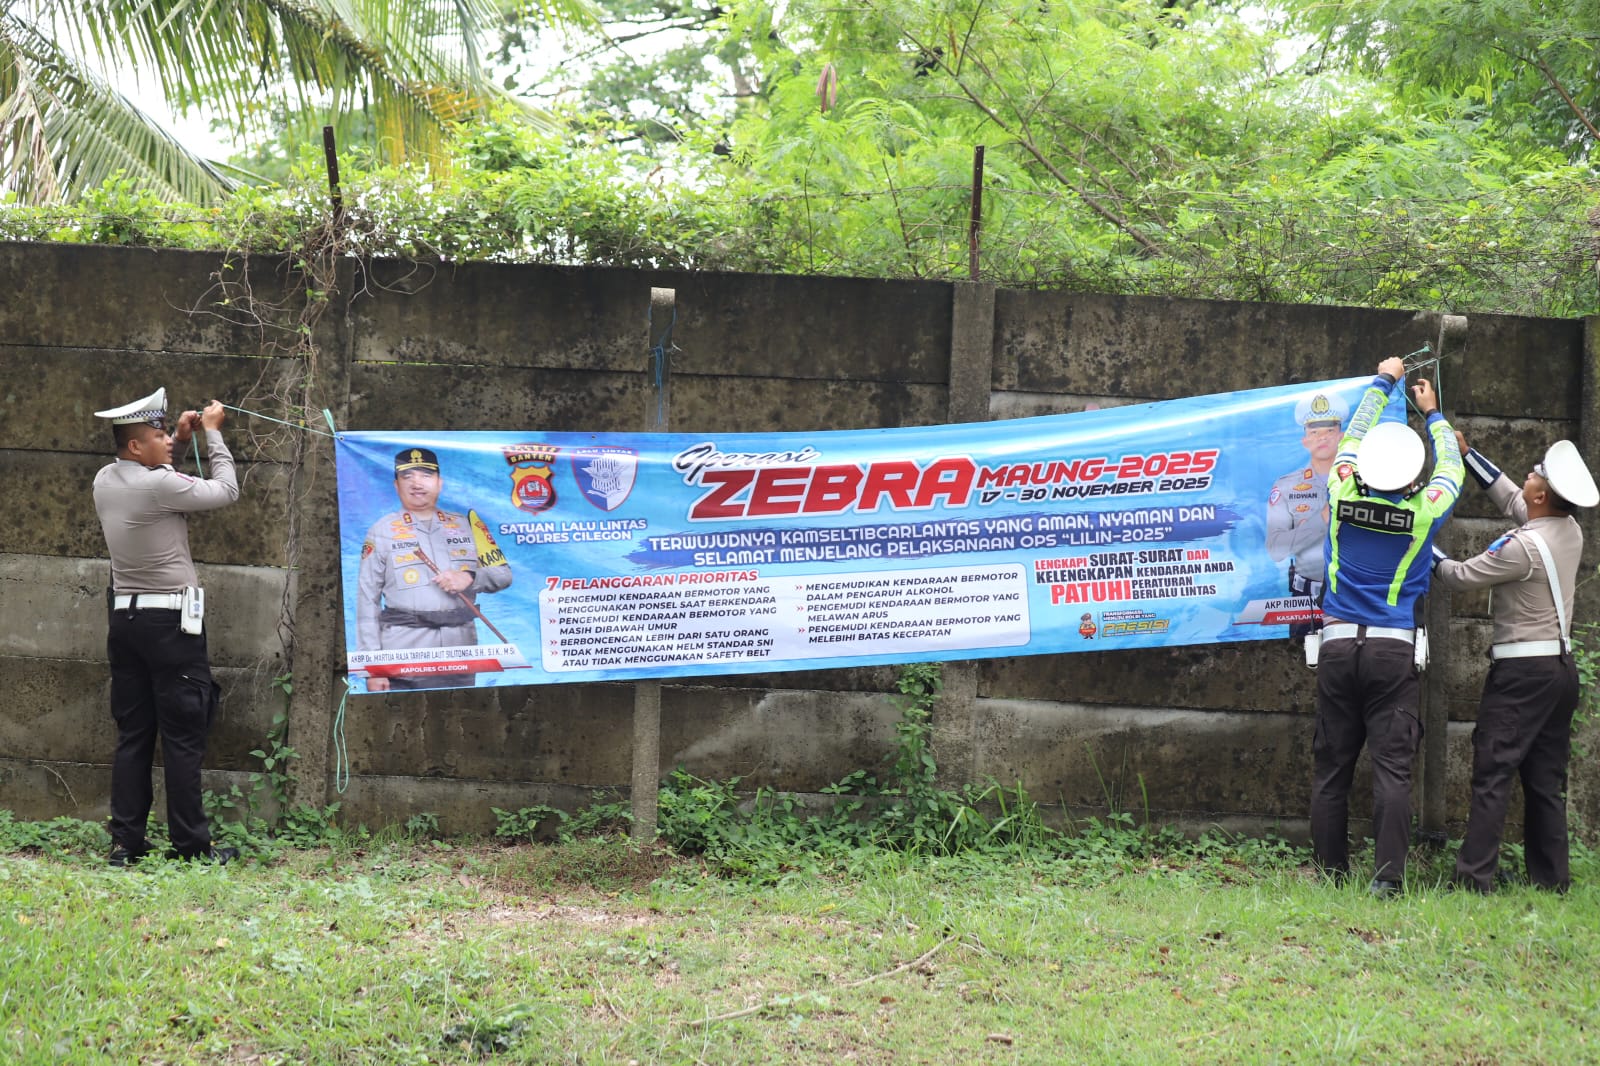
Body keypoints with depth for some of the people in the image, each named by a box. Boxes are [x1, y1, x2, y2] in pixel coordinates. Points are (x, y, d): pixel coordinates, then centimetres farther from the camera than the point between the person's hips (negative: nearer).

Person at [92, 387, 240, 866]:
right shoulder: (160, 485, -18)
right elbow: (226, 491, -7)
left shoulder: (105, 481, 5)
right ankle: (191, 845, 2)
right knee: (183, 738, -1)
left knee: (132, 735, 10)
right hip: (170, 621, -8)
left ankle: (125, 842, 10)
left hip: (125, 617, 8)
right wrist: (212, 433, 3)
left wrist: (180, 441, 17)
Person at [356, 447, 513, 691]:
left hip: (460, 658, 3)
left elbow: (503, 574, 13)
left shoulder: (466, 526, 13)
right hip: (402, 661, -3)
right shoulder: (382, 531, 6)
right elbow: (367, 601, 3)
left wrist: (469, 577, -10)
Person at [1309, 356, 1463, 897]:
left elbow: (1353, 434, 19)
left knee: (1331, 767, 6)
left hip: (1338, 646, 2)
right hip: (1393, 650, -2)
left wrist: (1383, 382, 34)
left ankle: (1332, 872, 9)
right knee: (1392, 767, -5)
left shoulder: (1343, 494, 0)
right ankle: (1388, 877, -11)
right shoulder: (1425, 510, -4)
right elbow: (1451, 466, 18)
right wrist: (1433, 414, 35)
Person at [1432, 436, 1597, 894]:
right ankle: (1552, 879, 13)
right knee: (1547, 779, 11)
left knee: (1493, 773, -7)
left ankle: (1474, 878, -10)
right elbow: (1511, 499, 21)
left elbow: (1458, 575, -9)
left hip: (1522, 670, -8)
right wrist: (1467, 455, 24)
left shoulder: (1524, 546, -19)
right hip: (1561, 666, 8)